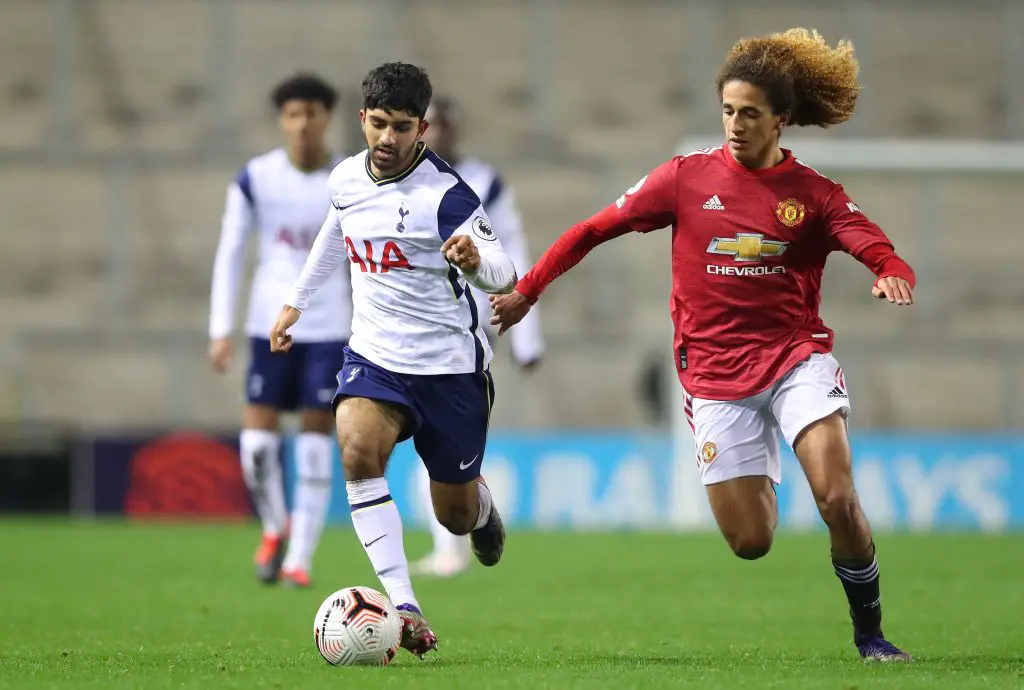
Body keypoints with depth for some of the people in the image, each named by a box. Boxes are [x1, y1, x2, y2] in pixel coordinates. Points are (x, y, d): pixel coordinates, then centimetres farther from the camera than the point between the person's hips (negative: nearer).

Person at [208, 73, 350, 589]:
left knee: (316, 439, -4)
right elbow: (229, 254, 3)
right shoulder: (255, 179, -1)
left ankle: (300, 557, 5)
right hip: (270, 325, 1)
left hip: (328, 327, -1)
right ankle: (275, 527, 22)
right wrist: (221, 329, -3)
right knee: (257, 440, -6)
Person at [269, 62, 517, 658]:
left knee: (456, 514, 8)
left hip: (450, 367, -3)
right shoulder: (346, 178, 0)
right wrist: (296, 302, 31)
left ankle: (483, 511, 49)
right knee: (358, 452, -28)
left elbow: (504, 275, -22)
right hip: (374, 357, 3)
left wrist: (478, 260, -45)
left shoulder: (445, 194, -18)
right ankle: (405, 608, -29)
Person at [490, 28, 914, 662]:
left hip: (796, 356, -1)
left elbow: (877, 248, -14)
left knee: (837, 498, -22)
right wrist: (527, 291, 10)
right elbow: (597, 228, 9)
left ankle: (871, 632, 0)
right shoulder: (688, 177, 2)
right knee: (750, 542, -4)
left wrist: (894, 273, -38)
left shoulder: (814, 194, 0)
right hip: (717, 372, 1)